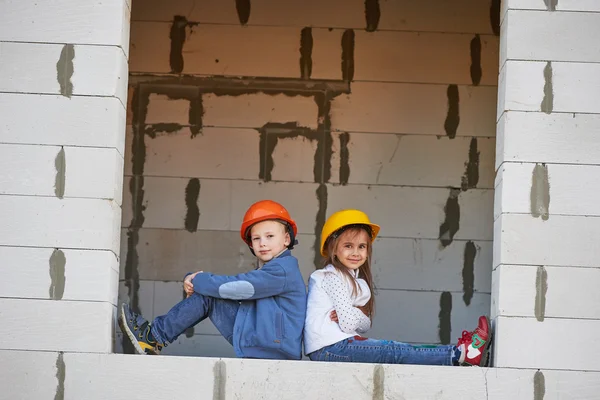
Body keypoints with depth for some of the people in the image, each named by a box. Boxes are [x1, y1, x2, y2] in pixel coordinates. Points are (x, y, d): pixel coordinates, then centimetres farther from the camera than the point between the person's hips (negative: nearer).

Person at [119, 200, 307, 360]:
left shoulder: (283, 269, -11)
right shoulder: (264, 272, 22)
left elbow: (236, 287, -17)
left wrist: (198, 280, -2)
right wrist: (193, 279, -2)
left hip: (273, 350, -9)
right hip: (254, 347, 9)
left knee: (208, 290, -8)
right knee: (207, 294, 7)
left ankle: (154, 336, 0)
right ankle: (153, 336, 8)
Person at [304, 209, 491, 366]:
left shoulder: (356, 280, 22)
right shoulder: (332, 277, -8)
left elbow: (364, 325, 12)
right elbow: (349, 324, -17)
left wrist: (353, 315, -8)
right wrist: (361, 316, 4)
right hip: (328, 349, -9)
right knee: (394, 352, -18)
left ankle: (459, 352, -20)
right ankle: (460, 354, -28)